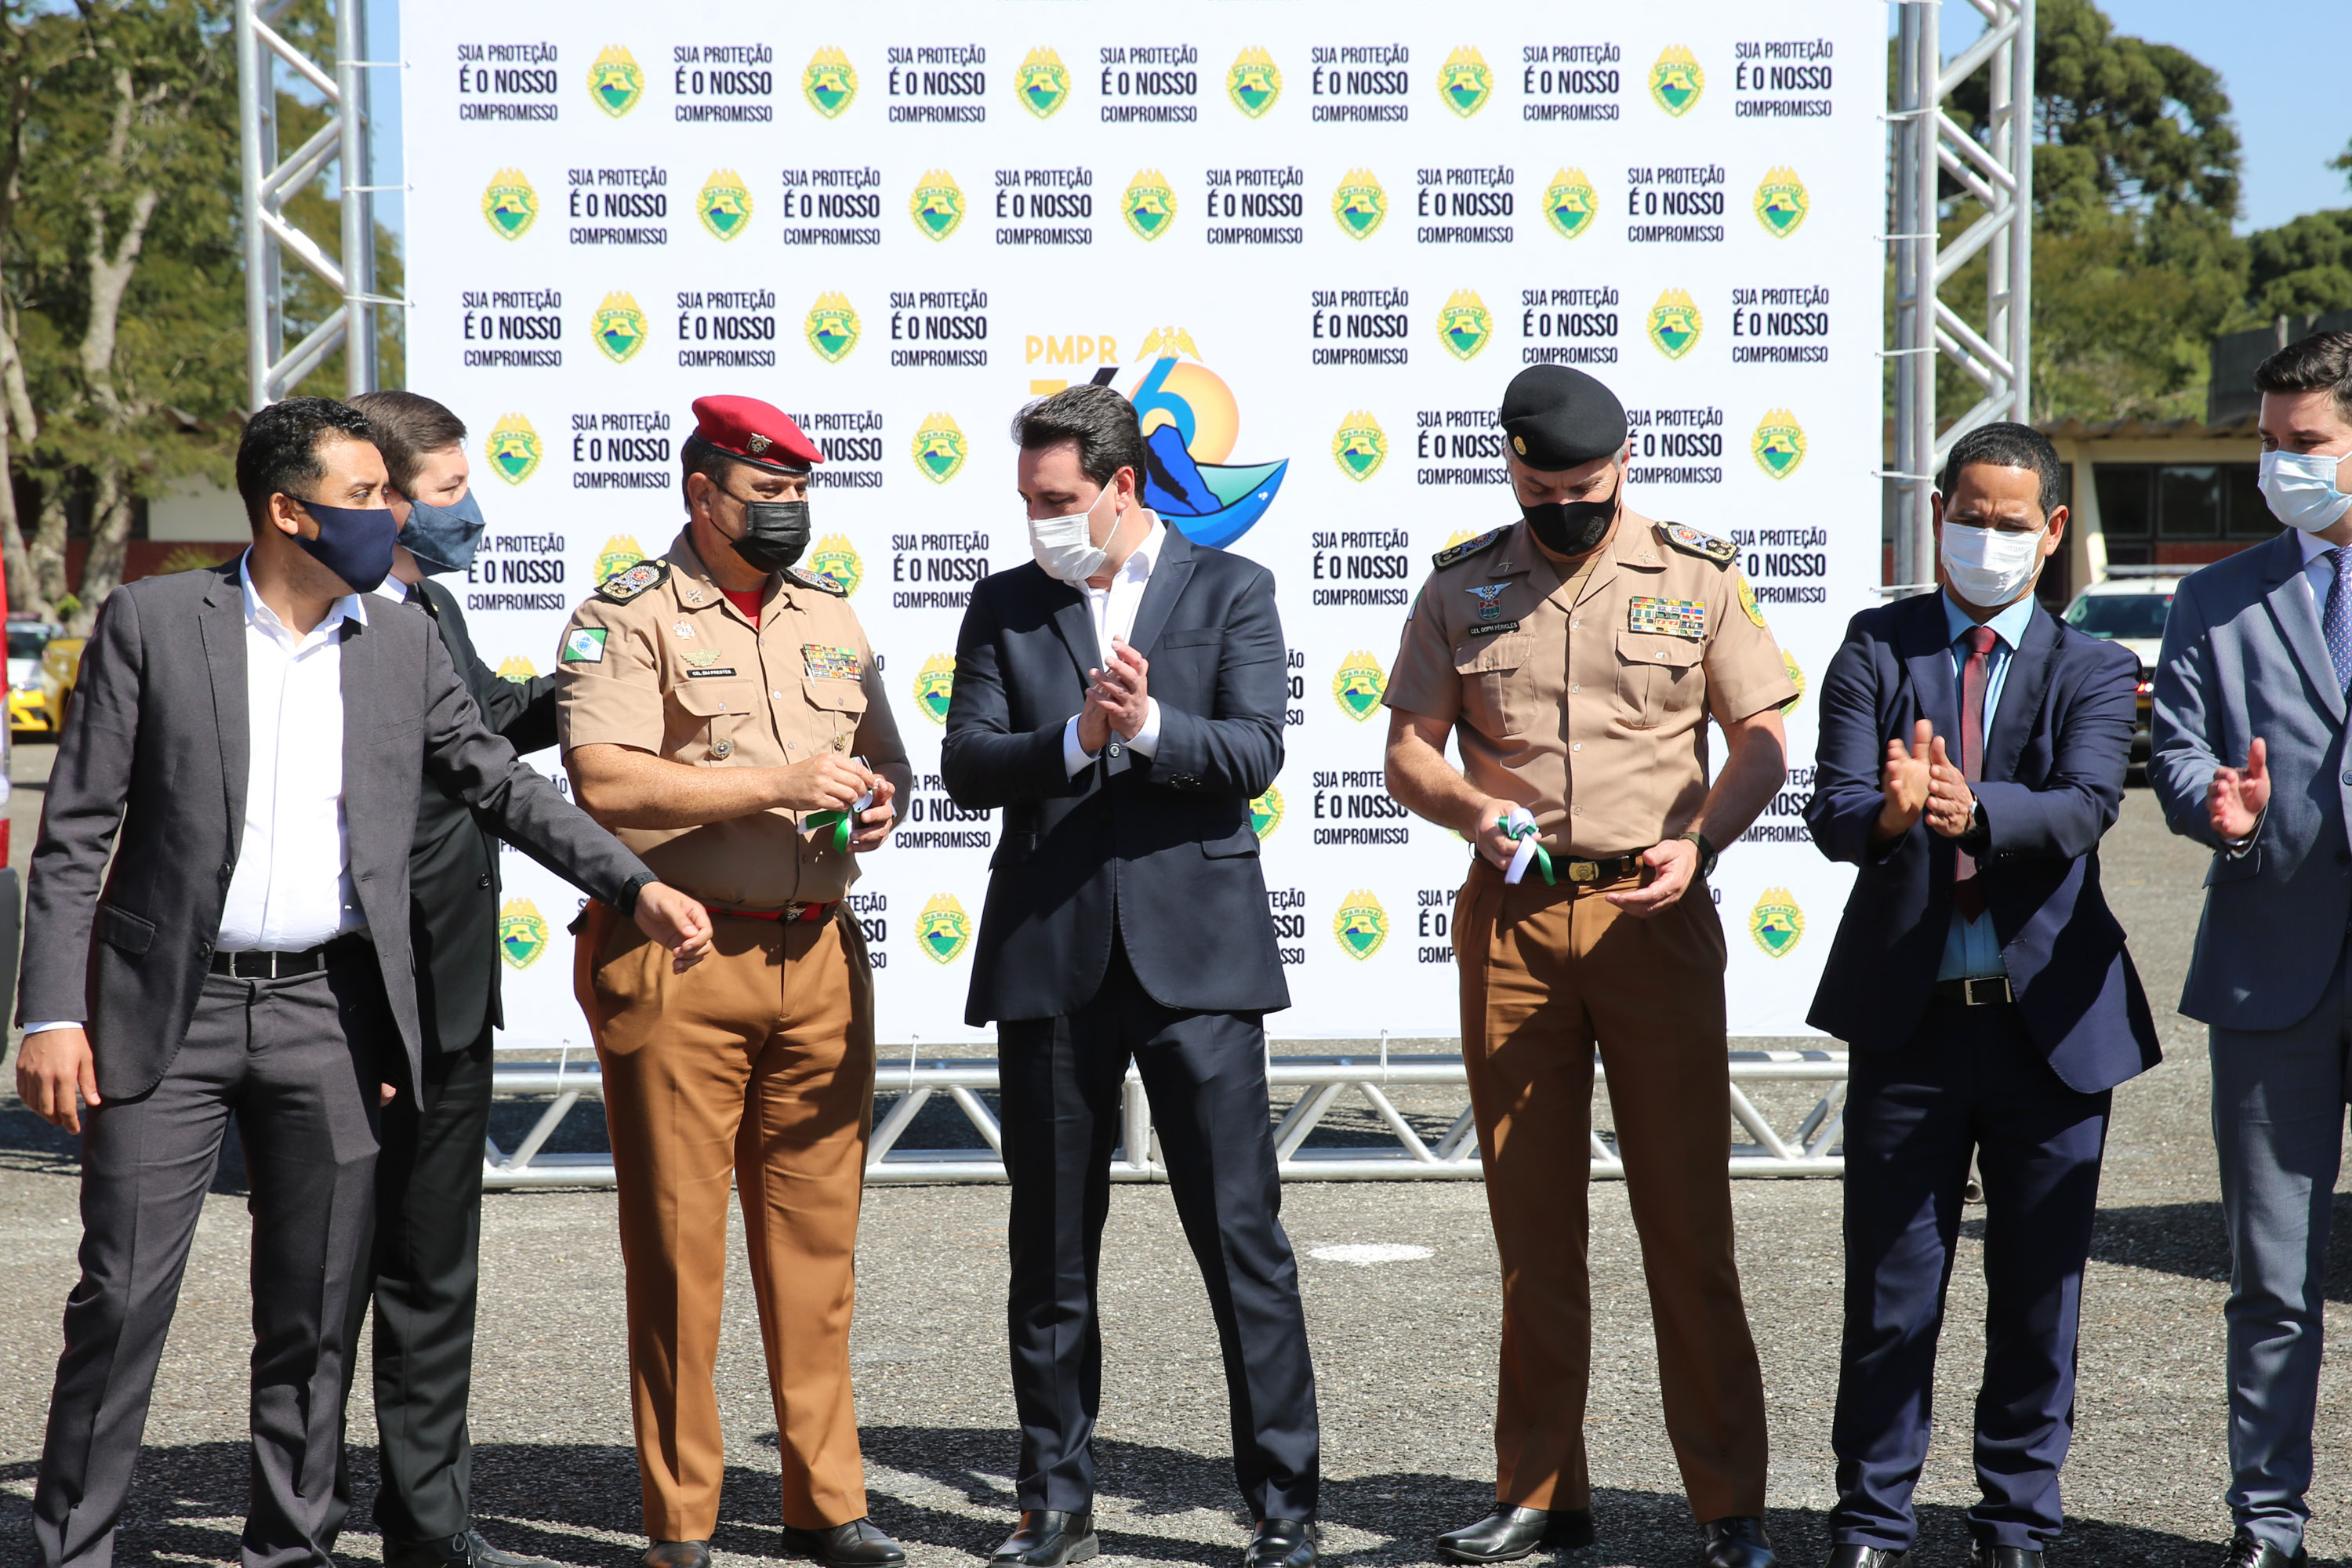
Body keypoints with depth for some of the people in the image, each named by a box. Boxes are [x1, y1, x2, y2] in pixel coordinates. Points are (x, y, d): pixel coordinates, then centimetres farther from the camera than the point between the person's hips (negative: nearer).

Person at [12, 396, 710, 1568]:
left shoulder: (402, 645, 9)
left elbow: (500, 786, 16)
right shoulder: (150, 622, -1)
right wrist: (52, 1013, -8)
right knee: (122, 1297, -3)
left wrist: (637, 887, 5)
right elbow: (76, 832, -2)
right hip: (167, 1008, -3)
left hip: (328, 1015, 3)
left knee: (312, 1314, 7)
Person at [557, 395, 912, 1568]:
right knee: (676, 1239, -1)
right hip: (674, 956, -5)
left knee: (816, 1233, 8)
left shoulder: (829, 615, 17)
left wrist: (879, 800, 2)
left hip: (818, 955, 6)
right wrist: (773, 784, -17)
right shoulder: (629, 617, -4)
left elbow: (881, 756, 26)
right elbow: (603, 779, -16)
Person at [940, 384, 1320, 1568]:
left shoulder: (1231, 591, 5)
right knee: (1050, 1250, 9)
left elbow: (1254, 755, -6)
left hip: (1193, 950, -2)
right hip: (1049, 958, 3)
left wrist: (1150, 725, -23)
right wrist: (1076, 738, -16)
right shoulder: (1004, 607, 11)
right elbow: (965, 765, 0)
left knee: (1243, 1235, -3)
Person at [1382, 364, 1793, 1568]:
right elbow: (1408, 752, 10)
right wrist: (1471, 810, -11)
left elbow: (1760, 742, 4)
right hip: (1511, 919, 2)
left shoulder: (1696, 574, 5)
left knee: (1688, 1217, -1)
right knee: (1531, 1219, 7)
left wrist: (1696, 841, -14)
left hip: (1654, 916, -2)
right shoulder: (1461, 588, 9)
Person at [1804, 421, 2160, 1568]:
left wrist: (1972, 809, -34)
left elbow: (2085, 808, -15)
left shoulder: (2093, 670, 4)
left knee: (2041, 1292, 8)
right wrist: (1889, 814, -32)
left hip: (2052, 1023, 0)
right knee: (1889, 1292, 5)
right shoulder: (1877, 648, 5)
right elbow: (1830, 811, -8)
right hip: (1909, 1017, 0)